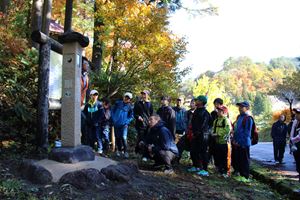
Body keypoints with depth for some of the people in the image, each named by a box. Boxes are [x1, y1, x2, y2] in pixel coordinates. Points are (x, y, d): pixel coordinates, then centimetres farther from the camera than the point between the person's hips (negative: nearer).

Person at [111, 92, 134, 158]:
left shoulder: (129, 106, 1)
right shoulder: (118, 103, 5)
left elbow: (131, 116, 8)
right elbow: (113, 110, 12)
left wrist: (127, 121, -5)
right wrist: (113, 119, 3)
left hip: (124, 124, -2)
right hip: (116, 124, 2)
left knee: (124, 137, -15)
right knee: (117, 138, 9)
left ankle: (125, 151, -5)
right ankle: (119, 149, 25)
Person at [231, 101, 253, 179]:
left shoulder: (248, 118, -14)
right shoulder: (239, 117, 13)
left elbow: (247, 133, -18)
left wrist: (240, 142, -18)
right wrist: (234, 139, 14)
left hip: (243, 144, -9)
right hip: (236, 143, 9)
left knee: (244, 161, 0)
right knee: (235, 159, 18)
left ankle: (244, 176, 10)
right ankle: (236, 172, 33)